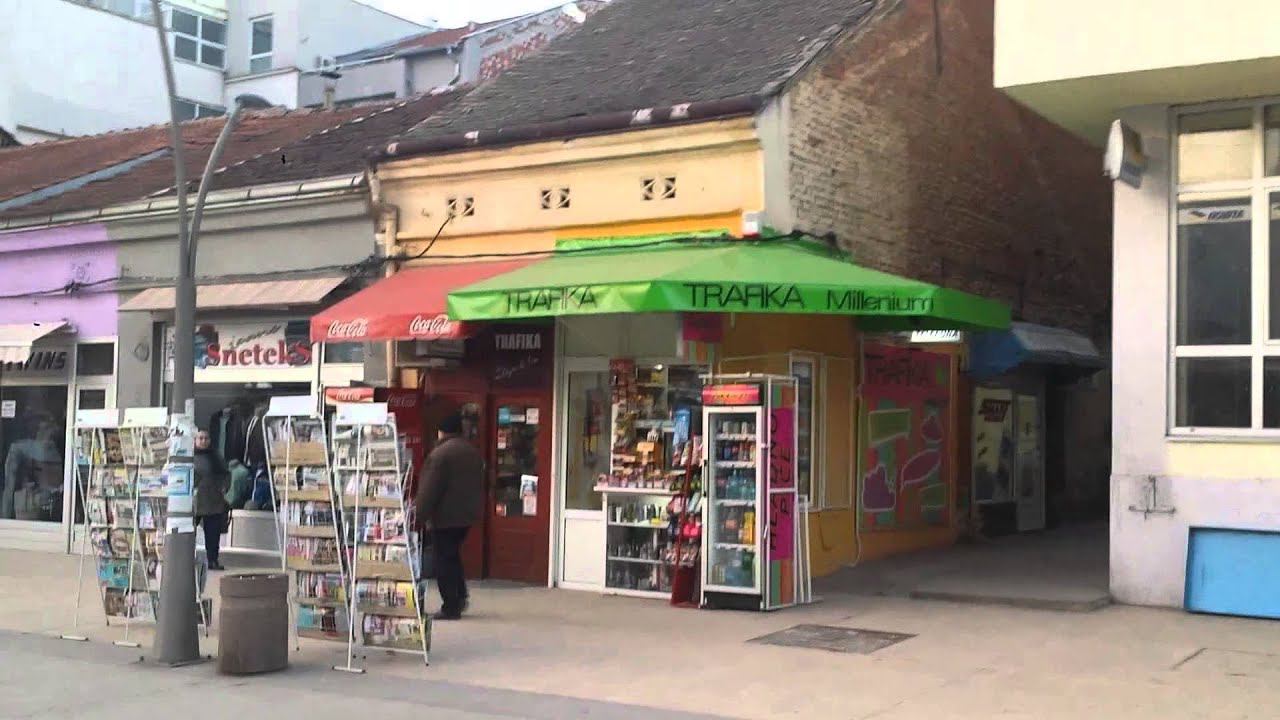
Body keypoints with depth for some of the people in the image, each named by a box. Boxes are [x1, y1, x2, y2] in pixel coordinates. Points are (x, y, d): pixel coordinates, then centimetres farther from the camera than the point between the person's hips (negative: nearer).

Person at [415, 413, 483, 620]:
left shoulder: (440, 453, -16)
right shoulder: (473, 452, 10)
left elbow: (429, 489, -17)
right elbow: (479, 485, 16)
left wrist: (420, 515, -11)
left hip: (445, 516, -8)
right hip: (467, 515, 8)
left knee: (444, 560, 0)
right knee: (453, 555, 22)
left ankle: (450, 607, 1)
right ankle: (461, 595, 15)